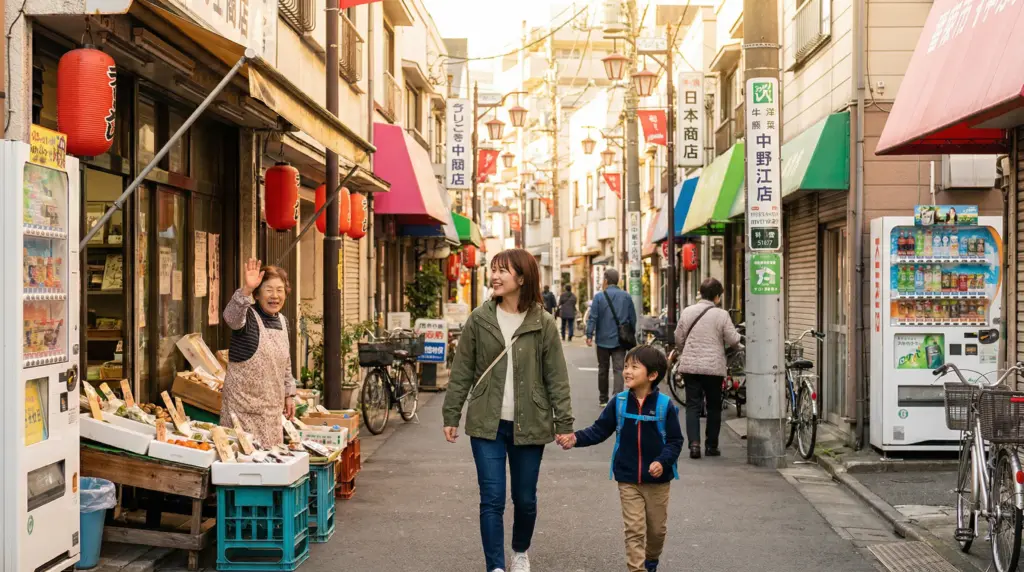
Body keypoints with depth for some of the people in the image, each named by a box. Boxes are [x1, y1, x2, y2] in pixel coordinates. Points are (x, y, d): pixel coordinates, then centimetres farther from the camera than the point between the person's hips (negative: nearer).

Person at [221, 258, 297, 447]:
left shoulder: (282, 321, 10)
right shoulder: (248, 316, -13)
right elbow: (231, 317, -38)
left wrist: (289, 394, 18)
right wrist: (245, 290, -53)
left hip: (272, 406, 7)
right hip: (244, 405, -7)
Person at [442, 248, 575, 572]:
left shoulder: (543, 324, -3)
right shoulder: (479, 319, -1)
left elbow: (557, 378, -2)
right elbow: (462, 372, 4)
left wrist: (564, 423, -5)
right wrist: (451, 415, 2)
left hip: (528, 425, 0)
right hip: (487, 424, 0)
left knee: (525, 498, 13)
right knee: (492, 500, -3)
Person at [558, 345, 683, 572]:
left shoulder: (665, 405, -12)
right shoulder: (619, 402, -4)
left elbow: (675, 440, -8)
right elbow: (599, 430, 2)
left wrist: (663, 461, -23)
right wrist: (577, 438, -14)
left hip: (657, 479, 0)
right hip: (628, 479, 1)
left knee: (657, 528, 15)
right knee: (634, 529, -1)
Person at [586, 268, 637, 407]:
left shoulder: (599, 297, -6)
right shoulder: (626, 296, 2)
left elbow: (593, 318, -11)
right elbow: (633, 318, 7)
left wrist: (589, 335, -8)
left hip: (603, 340, -1)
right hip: (620, 340, 1)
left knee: (603, 369, 12)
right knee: (619, 369, -3)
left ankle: (603, 399, 22)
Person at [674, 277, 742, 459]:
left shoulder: (687, 312, 2)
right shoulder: (721, 315, -8)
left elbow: (678, 339, 8)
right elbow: (733, 340, -8)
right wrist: (737, 344, 16)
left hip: (690, 366, 2)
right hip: (714, 367, -2)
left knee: (693, 406, 5)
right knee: (714, 407, 12)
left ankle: (694, 443, -9)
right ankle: (711, 446, 16)